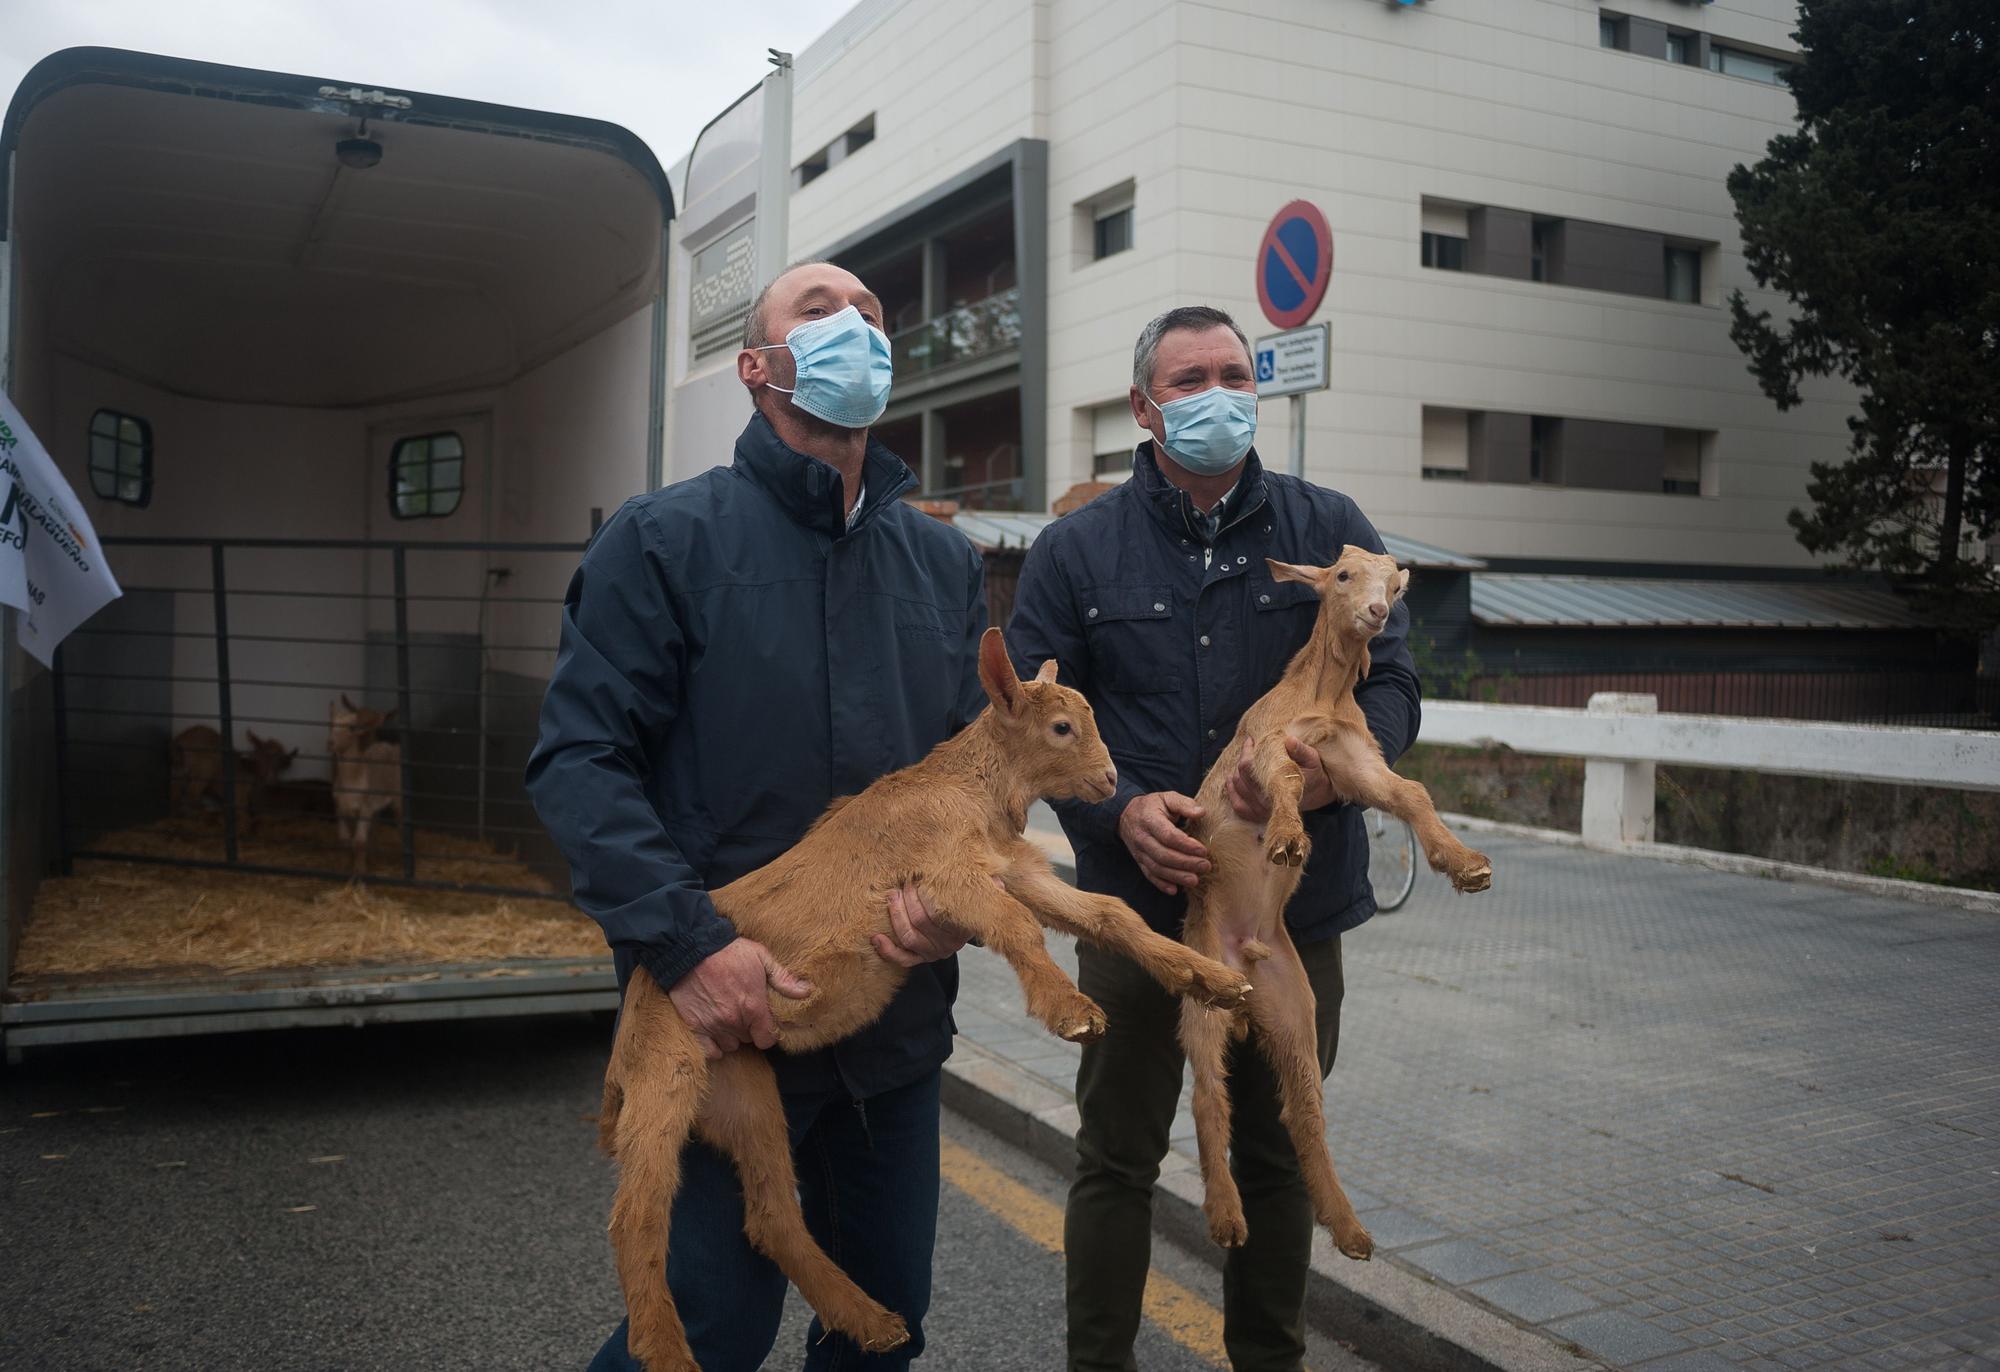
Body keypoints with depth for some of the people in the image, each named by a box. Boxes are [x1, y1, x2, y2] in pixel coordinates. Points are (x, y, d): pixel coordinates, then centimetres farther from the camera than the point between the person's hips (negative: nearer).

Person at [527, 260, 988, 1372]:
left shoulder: (945, 561, 8)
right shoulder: (667, 540, -6)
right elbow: (581, 758, -11)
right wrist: (686, 943, -21)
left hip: (899, 1019, 5)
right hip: (725, 1019, -5)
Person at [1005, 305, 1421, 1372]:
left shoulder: (1329, 531, 3)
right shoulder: (1076, 550, 1)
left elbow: (1390, 683, 1)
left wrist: (1331, 766, -20)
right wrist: (1119, 810, -19)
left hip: (1296, 905, 2)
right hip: (1137, 906, -1)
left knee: (1278, 1155, 17)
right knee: (1117, 1159, 10)